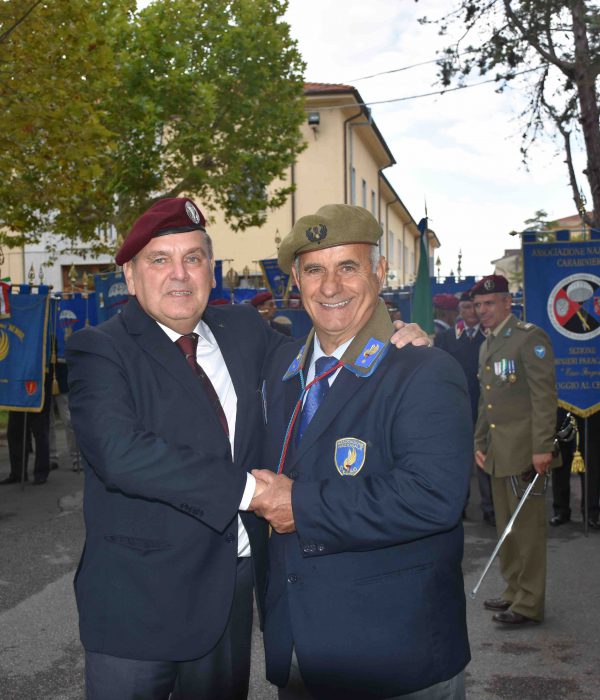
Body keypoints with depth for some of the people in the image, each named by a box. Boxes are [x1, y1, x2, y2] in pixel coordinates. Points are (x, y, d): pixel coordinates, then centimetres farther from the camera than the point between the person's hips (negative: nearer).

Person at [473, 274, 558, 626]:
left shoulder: (530, 338, -9)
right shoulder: (487, 346, 18)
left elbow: (544, 395, -15)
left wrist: (542, 447, -19)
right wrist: (480, 442, 18)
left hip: (524, 449, -8)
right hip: (497, 451, 8)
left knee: (528, 527, -2)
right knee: (506, 527, 14)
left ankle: (529, 603, 5)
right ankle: (514, 590, 25)